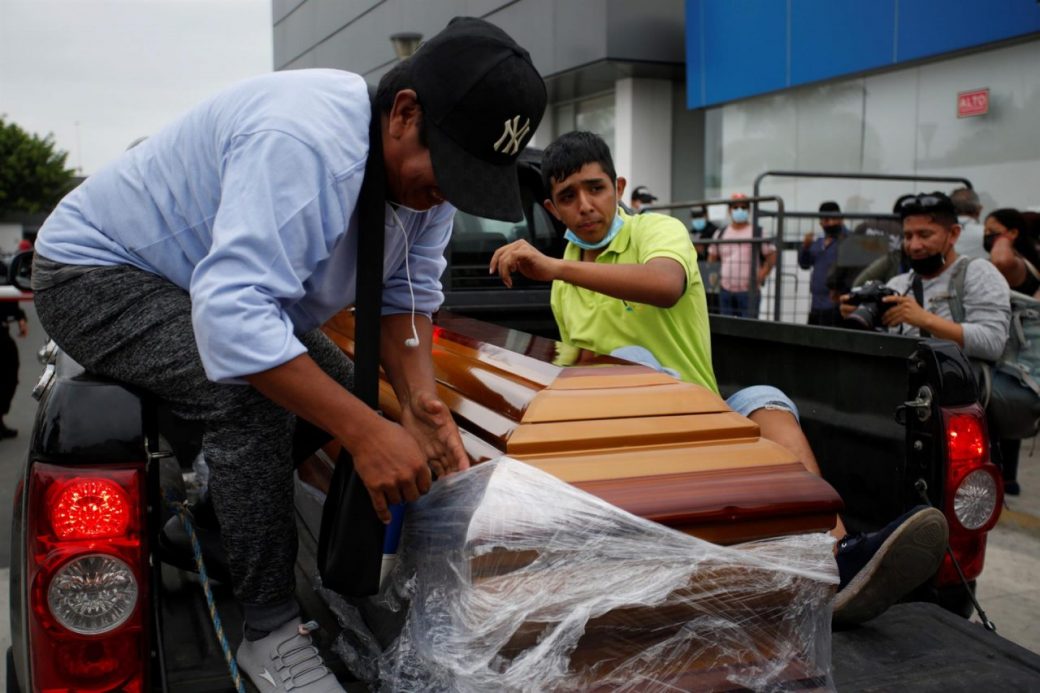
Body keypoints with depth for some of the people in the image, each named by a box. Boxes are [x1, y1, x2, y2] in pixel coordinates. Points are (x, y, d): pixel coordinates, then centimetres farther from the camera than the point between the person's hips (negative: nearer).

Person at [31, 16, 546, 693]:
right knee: (252, 397, -31)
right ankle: (271, 630, -16)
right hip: (96, 271, -9)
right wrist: (366, 432, -45)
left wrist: (420, 399, -24)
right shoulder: (307, 141, -38)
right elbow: (232, 311, -45)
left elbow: (408, 294, -7)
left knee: (341, 393, 2)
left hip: (222, 285, 9)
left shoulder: (427, 163, -9)